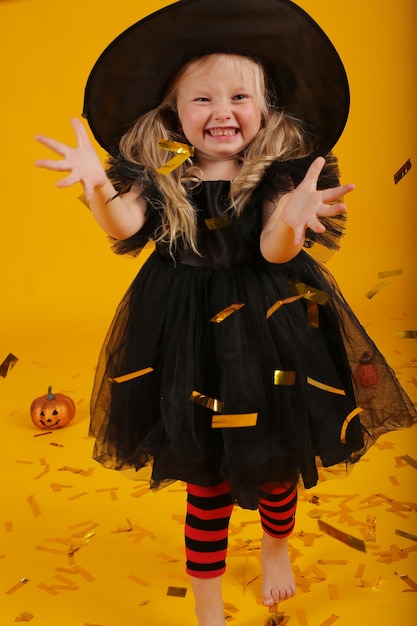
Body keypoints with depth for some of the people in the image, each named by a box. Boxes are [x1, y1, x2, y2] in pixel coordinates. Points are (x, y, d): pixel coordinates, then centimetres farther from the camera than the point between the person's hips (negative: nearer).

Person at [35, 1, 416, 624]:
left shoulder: (280, 171, -7)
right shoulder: (158, 172, -4)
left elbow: (274, 253, -18)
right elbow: (125, 227, -17)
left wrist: (289, 221, -41)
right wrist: (98, 186, -37)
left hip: (267, 329, 1)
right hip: (188, 337, 0)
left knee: (276, 464, 19)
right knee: (205, 484, 9)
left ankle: (276, 548, 55)